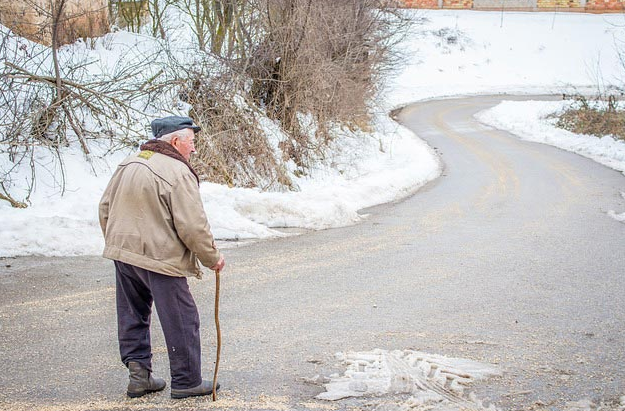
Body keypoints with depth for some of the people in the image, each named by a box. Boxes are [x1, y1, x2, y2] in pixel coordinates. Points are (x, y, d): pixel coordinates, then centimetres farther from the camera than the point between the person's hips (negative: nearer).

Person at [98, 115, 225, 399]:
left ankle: (138, 373, 18)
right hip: (160, 258, -8)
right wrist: (212, 258, -4)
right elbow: (193, 226, -17)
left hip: (122, 253, 8)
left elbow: (105, 208, 16)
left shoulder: (128, 165, 9)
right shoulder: (178, 172, -16)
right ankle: (186, 381, 12)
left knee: (133, 317, 18)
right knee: (181, 321, 4)